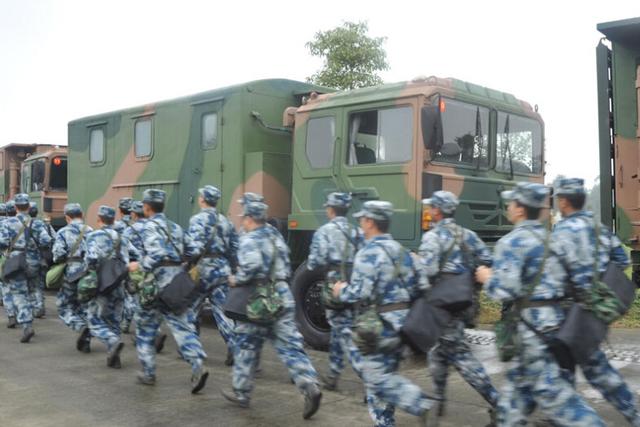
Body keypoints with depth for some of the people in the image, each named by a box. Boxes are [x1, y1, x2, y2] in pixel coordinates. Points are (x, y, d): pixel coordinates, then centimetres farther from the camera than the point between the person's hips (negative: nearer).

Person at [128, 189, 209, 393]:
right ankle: (198, 365, -17)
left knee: (145, 328, 12)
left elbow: (156, 254, -21)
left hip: (157, 284, -5)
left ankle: (148, 372, 19)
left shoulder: (150, 226, -7)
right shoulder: (175, 227, 15)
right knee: (181, 325, 1)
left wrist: (139, 266, -8)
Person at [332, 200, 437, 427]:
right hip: (401, 321, 9)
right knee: (384, 375, 15)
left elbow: (360, 293, -22)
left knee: (377, 378, -3)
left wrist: (341, 291, -3)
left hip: (380, 324, -8)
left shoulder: (369, 253, -15)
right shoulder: (400, 250, 11)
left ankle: (423, 407, -15)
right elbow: (422, 285, 11)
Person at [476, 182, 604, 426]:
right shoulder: (549, 238, 11)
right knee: (520, 381, 17)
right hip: (555, 316, 9)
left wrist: (486, 278, -3)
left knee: (550, 390, -4)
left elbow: (504, 290, -20)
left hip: (535, 322, -9)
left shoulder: (512, 242, -14)